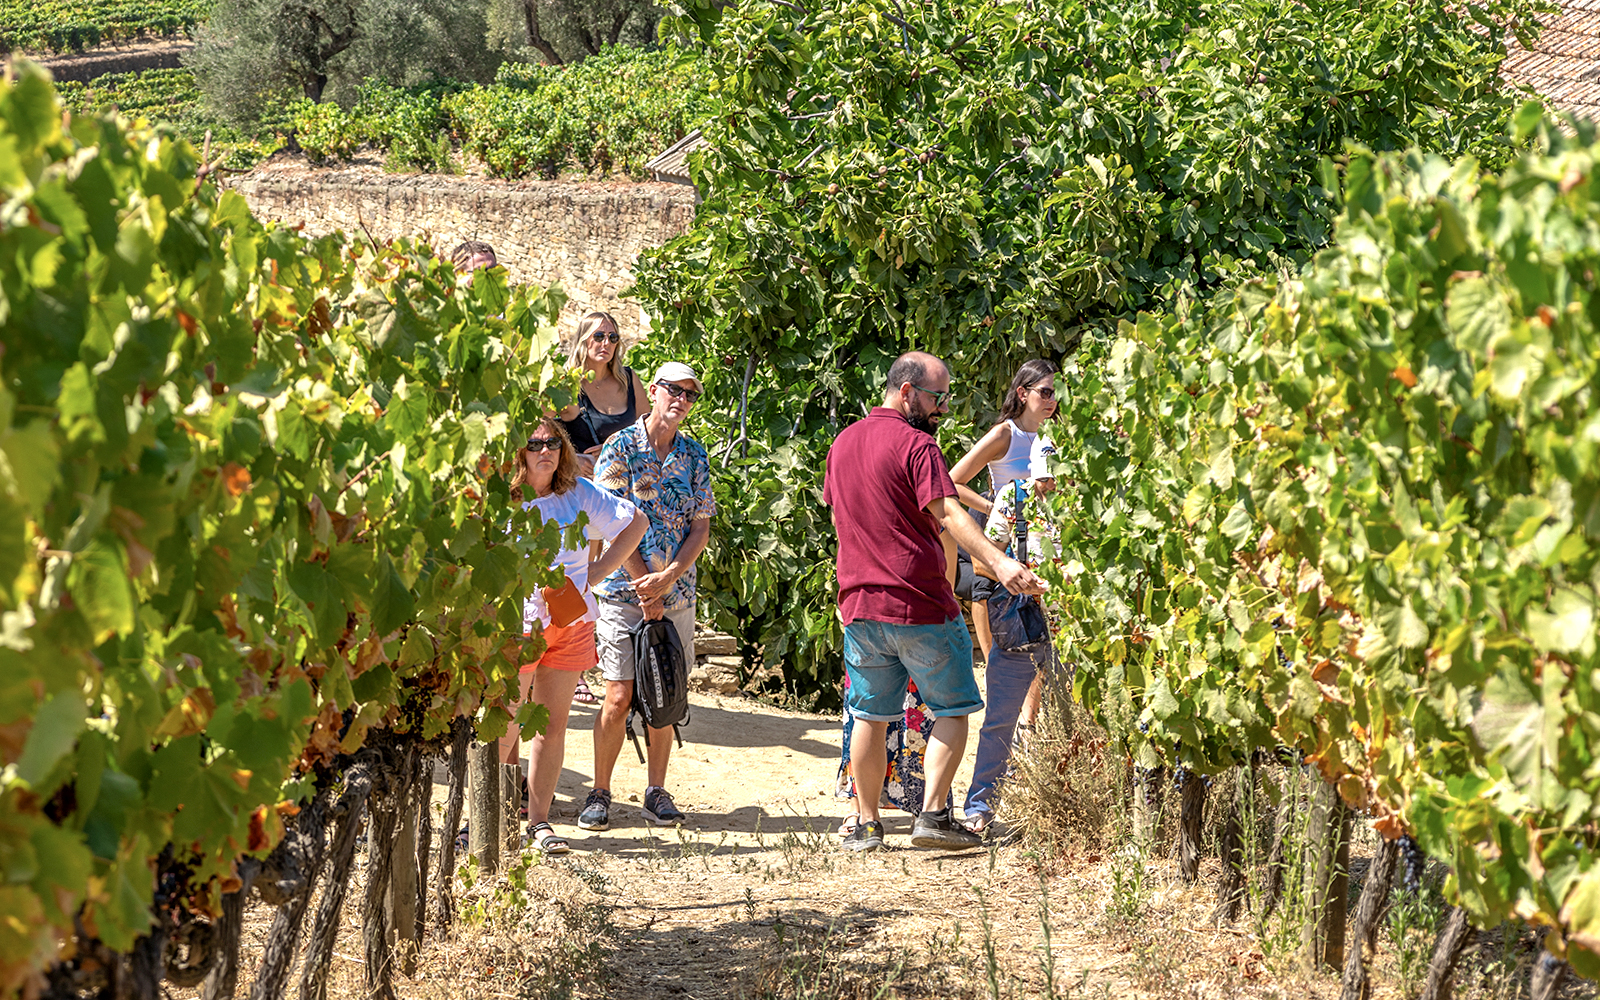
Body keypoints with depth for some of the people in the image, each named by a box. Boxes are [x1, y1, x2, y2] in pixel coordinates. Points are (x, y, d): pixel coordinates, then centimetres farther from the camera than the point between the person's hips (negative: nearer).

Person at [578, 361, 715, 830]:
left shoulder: (694, 455, 8)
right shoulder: (621, 447, -4)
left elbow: (701, 527, 5)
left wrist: (668, 577, -10)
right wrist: (645, 586, -11)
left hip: (676, 593, 4)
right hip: (625, 591, -3)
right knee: (619, 698, -5)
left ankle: (656, 792, 16)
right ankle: (599, 793, 6)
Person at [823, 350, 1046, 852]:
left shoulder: (843, 443, 12)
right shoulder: (916, 444, -12)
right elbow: (946, 513, -25)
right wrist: (999, 562, -36)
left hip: (860, 604, 6)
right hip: (920, 604, -6)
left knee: (870, 716, 15)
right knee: (953, 709, 6)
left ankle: (867, 824, 17)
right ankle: (933, 813, -2)